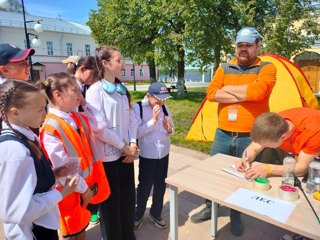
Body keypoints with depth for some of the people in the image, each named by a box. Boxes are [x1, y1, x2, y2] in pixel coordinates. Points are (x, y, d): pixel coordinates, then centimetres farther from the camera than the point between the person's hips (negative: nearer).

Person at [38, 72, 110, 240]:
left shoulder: (77, 118, -1)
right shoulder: (51, 128, -24)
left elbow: (97, 126, 13)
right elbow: (61, 168, -24)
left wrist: (84, 103, 3)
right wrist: (82, 188, -16)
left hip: (86, 183, 7)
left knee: (82, 226, 26)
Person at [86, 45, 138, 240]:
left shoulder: (122, 89, 8)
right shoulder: (95, 90, -13)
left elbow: (130, 119, 9)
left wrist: (132, 144, -5)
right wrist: (123, 146, -11)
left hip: (126, 154, 6)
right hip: (107, 156, -6)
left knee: (129, 198, 18)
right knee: (111, 202, 11)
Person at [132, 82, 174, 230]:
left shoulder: (164, 108, 1)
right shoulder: (138, 108, -13)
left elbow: (171, 129, 7)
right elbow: (136, 132, -21)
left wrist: (169, 129, -15)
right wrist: (153, 120, -26)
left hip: (164, 152, 4)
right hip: (147, 154, -4)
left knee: (160, 185, 15)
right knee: (145, 185, 9)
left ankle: (156, 214, 36)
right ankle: (138, 214, 33)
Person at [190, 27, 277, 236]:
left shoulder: (267, 68, -3)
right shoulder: (224, 68, 6)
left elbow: (258, 91, -25)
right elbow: (211, 93, -9)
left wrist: (228, 88, -11)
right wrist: (245, 95, -16)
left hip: (250, 137, -2)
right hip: (223, 135, 3)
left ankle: (236, 216, 38)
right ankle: (210, 208, 38)